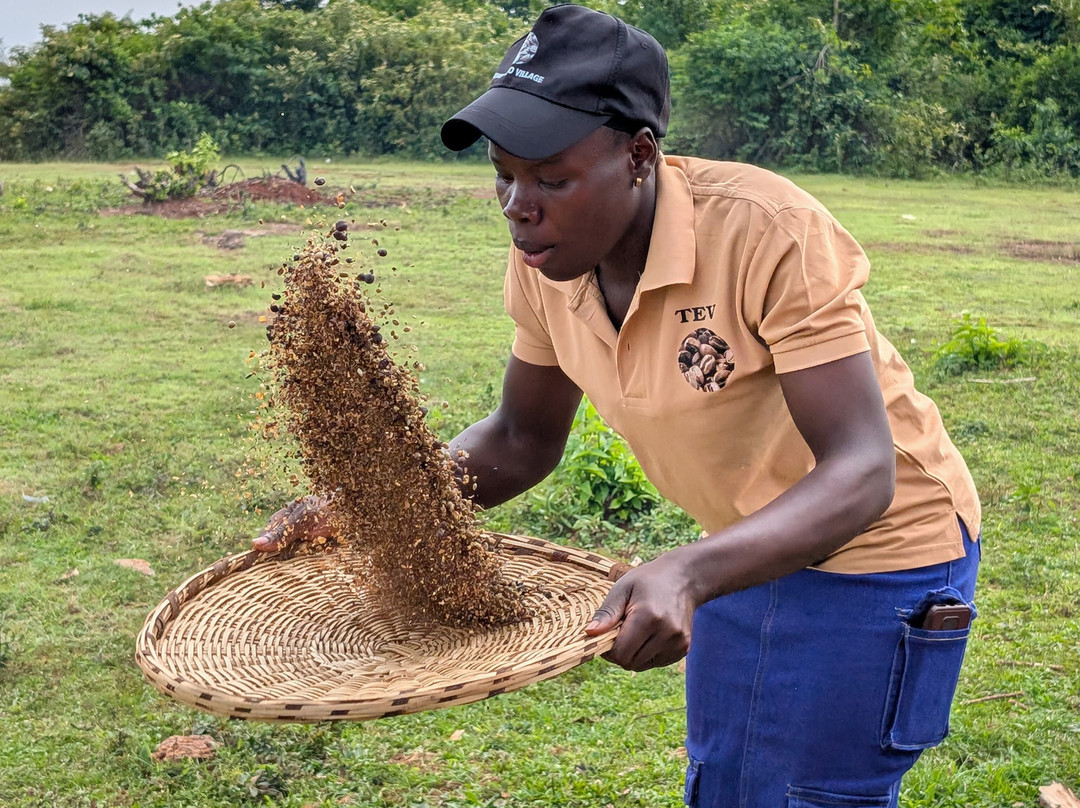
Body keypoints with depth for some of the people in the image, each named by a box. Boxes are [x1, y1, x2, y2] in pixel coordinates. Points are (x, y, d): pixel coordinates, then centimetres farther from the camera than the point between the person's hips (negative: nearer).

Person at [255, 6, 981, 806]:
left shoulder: (770, 233, -31)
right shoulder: (546, 259, -12)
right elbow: (523, 441, 1)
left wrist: (686, 574, -49)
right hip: (745, 551, 6)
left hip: (873, 551, -6)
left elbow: (862, 471, -34)